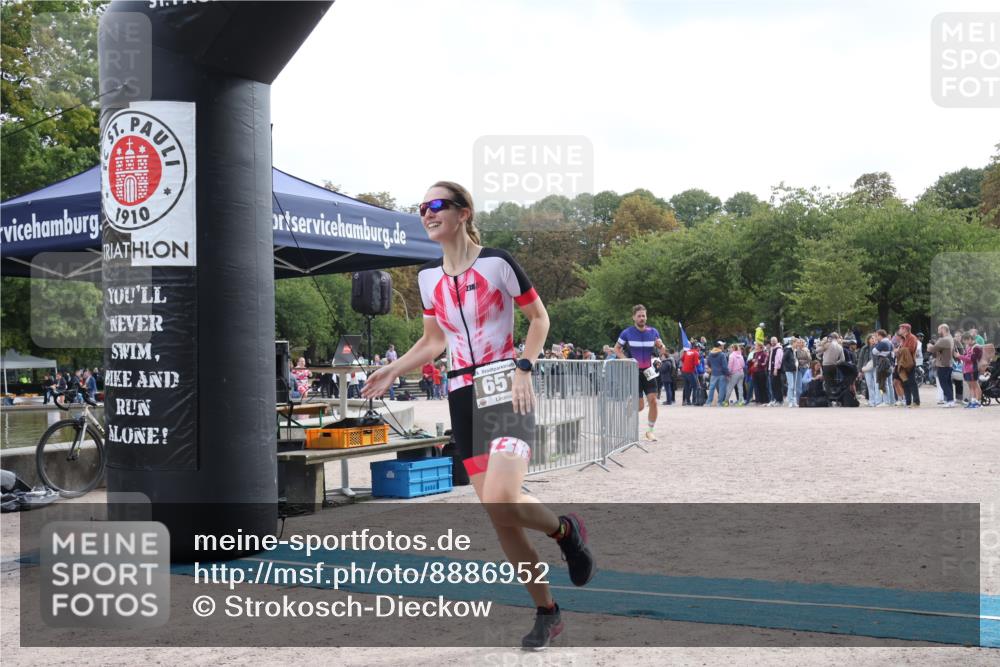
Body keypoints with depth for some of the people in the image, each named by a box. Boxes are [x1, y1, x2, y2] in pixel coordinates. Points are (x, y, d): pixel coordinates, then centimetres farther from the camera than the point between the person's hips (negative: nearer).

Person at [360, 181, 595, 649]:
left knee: (500, 501, -25)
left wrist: (524, 367, -11)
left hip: (506, 390, -6)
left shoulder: (496, 263, -7)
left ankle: (566, 530, 7)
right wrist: (392, 371, 7)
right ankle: (547, 612, 18)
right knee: (499, 517, 4)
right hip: (462, 397, 6)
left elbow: (539, 318, 1)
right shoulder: (428, 277, 9)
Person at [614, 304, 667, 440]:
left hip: (648, 372, 3)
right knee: (640, 406, -6)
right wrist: (626, 360, -12)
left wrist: (661, 347, -13)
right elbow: (617, 349, 5)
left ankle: (650, 431, 7)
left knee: (653, 401, -8)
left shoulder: (653, 332, 3)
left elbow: (661, 349, 12)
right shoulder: (627, 333, -5)